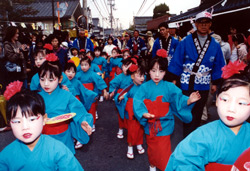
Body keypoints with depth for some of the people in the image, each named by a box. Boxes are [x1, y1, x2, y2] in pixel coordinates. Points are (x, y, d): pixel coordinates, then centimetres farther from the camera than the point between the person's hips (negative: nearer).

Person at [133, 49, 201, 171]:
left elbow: (179, 100, -11)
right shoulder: (145, 87, -8)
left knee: (163, 151, 2)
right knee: (152, 148, 22)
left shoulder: (170, 87, -8)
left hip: (164, 125, -2)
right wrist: (143, 113, -32)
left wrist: (189, 100, -30)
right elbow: (137, 102, -16)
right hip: (150, 124, 2)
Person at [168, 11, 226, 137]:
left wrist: (215, 83, 11)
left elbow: (218, 65, 10)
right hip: (187, 84, -3)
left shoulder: (215, 45, 4)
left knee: (198, 113, 15)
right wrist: (174, 79, -5)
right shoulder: (185, 42, -4)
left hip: (204, 85, 3)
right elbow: (176, 61, -4)